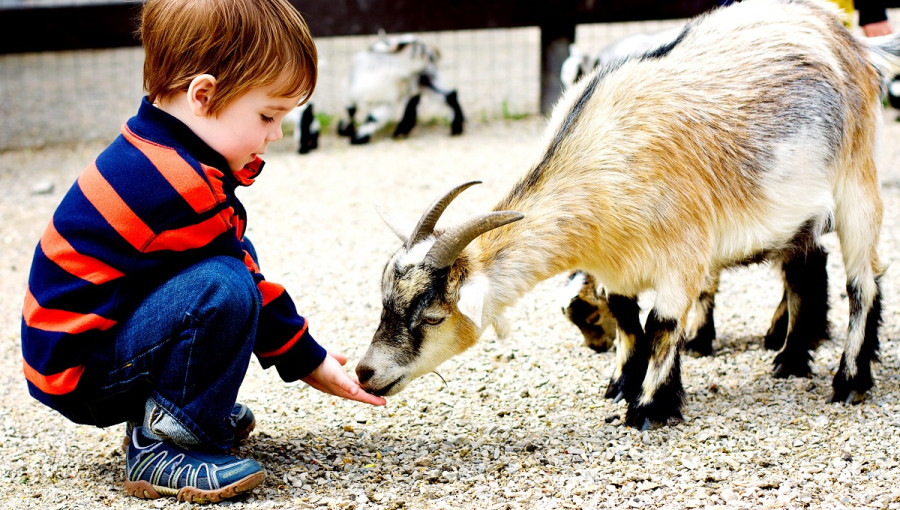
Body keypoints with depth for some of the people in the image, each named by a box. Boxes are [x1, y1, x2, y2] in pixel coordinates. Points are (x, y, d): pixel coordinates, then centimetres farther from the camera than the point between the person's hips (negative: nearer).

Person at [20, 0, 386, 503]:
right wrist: (311, 363, -5)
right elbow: (242, 283, -16)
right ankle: (161, 448, -17)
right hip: (78, 373, -11)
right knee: (225, 287, -31)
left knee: (237, 254, 17)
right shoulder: (181, 188, -26)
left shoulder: (154, 153, 6)